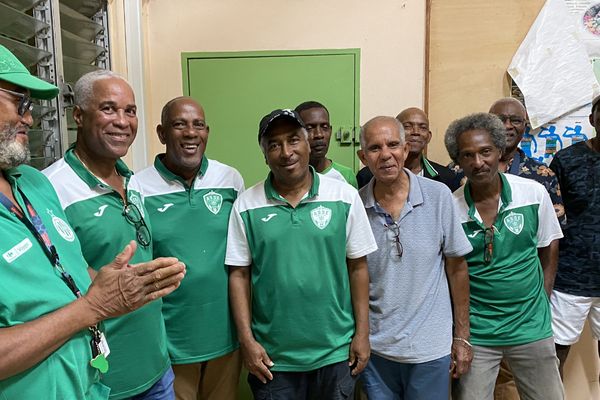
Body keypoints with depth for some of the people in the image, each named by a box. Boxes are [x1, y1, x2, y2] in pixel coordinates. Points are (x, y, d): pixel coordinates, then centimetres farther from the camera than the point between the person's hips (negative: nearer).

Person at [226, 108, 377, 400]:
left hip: (336, 351, 1)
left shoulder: (345, 196, -6)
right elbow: (239, 275, -1)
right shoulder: (246, 206, -6)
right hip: (272, 356, 0)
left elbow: (358, 267, -1)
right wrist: (247, 340, -4)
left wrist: (362, 333, 0)